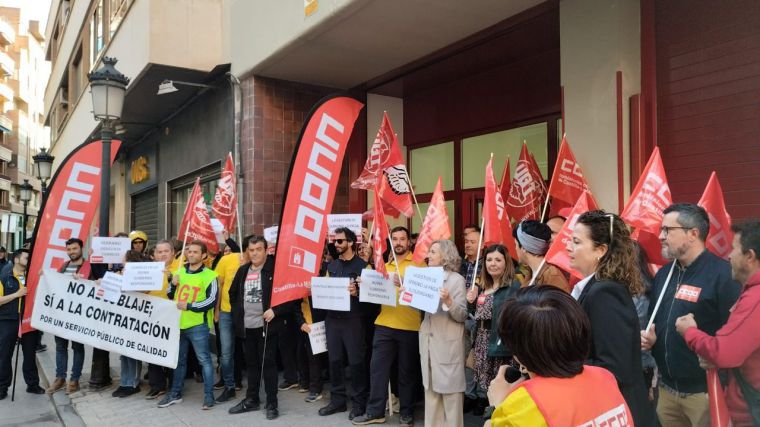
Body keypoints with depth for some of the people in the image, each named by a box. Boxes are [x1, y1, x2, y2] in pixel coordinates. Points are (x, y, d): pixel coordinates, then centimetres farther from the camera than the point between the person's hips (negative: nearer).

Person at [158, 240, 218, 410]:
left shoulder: (209, 275, -7)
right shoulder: (180, 271, 13)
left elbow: (212, 300, -14)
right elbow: (170, 296, 19)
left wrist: (189, 306, -21)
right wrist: (173, 284, -2)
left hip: (198, 325, -6)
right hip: (179, 323, 6)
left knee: (204, 360, -1)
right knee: (179, 360, 16)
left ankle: (209, 395, 6)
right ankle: (175, 393, 28)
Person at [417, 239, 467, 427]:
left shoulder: (456, 279, -10)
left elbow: (462, 315, -14)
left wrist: (448, 301, -31)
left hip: (448, 343, -6)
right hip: (429, 341, 6)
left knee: (450, 390, 2)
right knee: (431, 389, 15)